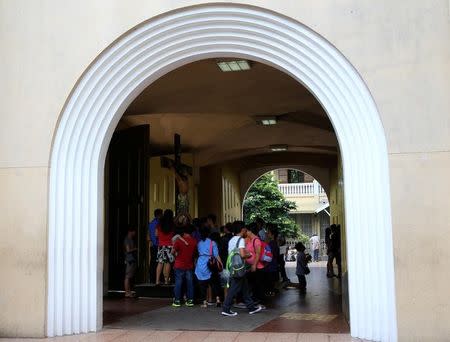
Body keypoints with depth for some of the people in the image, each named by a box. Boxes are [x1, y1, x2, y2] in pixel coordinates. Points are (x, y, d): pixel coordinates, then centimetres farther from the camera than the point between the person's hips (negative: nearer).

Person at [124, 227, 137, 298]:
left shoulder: (131, 239, 19)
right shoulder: (127, 239, -9)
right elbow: (128, 250, -15)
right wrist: (136, 249, -6)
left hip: (132, 260, 9)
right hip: (129, 260, -9)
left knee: (130, 277, 10)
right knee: (127, 276, -7)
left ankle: (129, 291, 13)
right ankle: (127, 292, -6)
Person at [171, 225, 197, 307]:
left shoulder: (179, 241, -12)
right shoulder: (194, 241, -4)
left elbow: (173, 252, -7)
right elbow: (195, 252, 7)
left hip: (179, 265, -2)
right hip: (190, 266, 2)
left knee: (178, 283, 4)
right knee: (190, 283, 8)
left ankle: (177, 300, 5)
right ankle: (190, 300, 10)